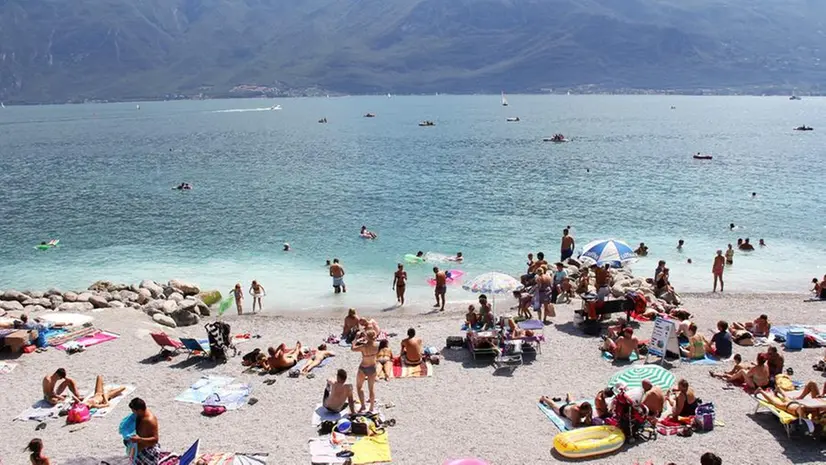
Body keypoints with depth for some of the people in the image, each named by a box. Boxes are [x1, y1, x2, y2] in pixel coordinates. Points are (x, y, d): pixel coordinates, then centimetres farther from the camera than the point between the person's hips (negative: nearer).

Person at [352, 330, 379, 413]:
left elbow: (353, 348, -11)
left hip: (363, 368, -4)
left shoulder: (363, 347, -26)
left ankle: (363, 406, 12)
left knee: (359, 386, 19)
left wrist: (357, 340, 0)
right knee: (371, 388, 17)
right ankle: (372, 408, 24)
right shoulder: (376, 345, -14)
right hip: (373, 368, 4)